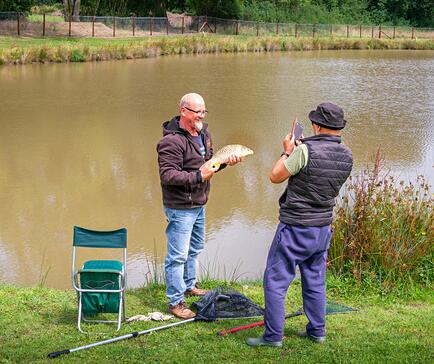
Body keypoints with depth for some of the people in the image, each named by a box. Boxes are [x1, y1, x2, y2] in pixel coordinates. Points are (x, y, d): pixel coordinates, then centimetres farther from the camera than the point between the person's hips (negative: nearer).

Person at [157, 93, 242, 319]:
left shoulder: (203, 133, 7)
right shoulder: (172, 141, -23)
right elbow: (167, 175, -28)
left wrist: (225, 160, -4)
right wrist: (198, 176, -33)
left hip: (199, 205, 10)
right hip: (180, 208, -10)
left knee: (195, 248, 25)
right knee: (178, 255, -2)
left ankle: (189, 285, 45)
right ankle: (175, 302, 9)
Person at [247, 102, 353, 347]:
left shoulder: (306, 151, -21)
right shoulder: (347, 156, -1)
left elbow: (276, 177, -12)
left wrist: (288, 152, 3)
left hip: (295, 229, -7)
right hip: (323, 228, 7)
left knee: (275, 281, 3)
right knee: (315, 282, 19)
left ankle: (273, 336, 7)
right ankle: (317, 331, 28)